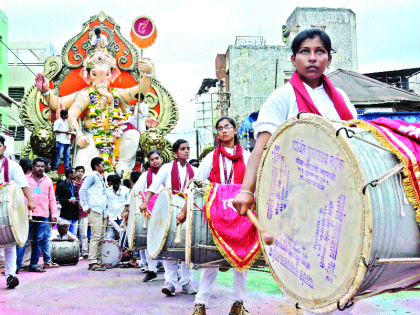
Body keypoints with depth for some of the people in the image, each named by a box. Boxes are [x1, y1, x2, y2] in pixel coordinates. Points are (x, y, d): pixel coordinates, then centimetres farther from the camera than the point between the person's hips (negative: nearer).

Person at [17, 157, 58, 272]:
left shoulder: (48, 181, 16)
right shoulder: (26, 179, 8)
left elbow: (52, 199, 17)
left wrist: (54, 214, 10)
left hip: (43, 215, 3)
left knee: (39, 240, 4)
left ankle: (34, 264, 12)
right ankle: (16, 265, -4)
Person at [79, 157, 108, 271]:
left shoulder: (100, 178, 24)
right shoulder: (92, 177, -2)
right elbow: (82, 191, -10)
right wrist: (85, 207, -12)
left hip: (102, 212, 9)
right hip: (95, 211, -9)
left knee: (101, 237, 8)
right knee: (96, 236, -12)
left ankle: (98, 260, 13)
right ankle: (92, 262, -12)